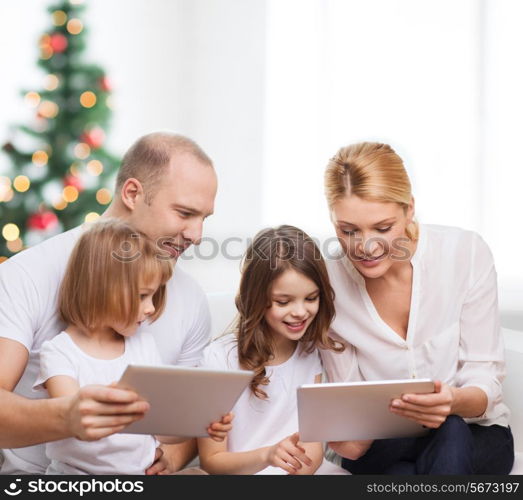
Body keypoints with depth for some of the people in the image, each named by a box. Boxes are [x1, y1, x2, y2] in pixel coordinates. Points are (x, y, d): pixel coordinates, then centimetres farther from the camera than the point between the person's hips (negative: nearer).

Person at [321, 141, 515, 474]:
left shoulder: (466, 251, -14)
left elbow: (486, 380, -11)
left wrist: (455, 401, -35)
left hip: (476, 437, 0)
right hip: (385, 447, 0)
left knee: (450, 431, -35)